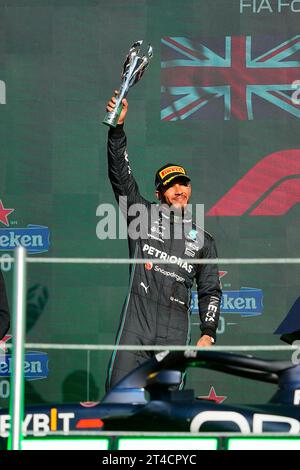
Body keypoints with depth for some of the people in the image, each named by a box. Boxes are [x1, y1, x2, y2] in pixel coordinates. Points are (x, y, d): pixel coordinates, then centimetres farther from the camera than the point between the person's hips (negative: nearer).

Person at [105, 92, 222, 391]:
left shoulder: (202, 240, 17)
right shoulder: (143, 215, 12)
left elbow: (210, 291, 17)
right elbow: (120, 174, 2)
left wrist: (208, 332, 2)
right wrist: (118, 126, -10)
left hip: (175, 330, 2)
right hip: (136, 321, -2)